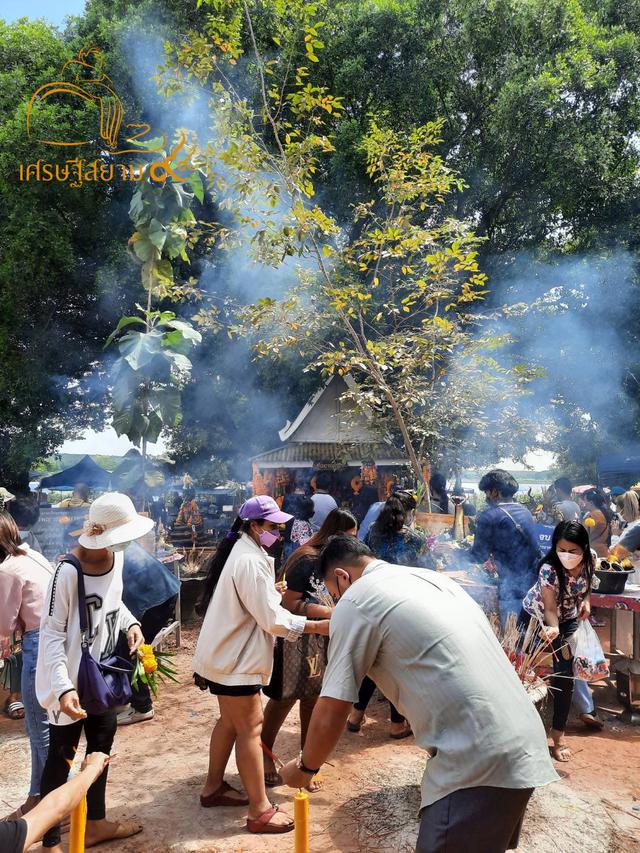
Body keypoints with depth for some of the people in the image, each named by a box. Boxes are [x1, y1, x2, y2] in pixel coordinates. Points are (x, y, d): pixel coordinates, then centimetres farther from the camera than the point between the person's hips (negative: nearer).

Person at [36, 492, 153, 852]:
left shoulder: (116, 557, -4)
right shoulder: (69, 571, -27)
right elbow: (51, 632, -23)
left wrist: (132, 623, -6)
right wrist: (63, 686, -31)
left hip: (104, 672, 8)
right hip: (73, 678, -8)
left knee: (101, 746, 21)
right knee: (61, 756, 7)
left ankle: (95, 824, 40)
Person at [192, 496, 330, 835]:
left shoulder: (238, 551, 9)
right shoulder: (251, 561, -24)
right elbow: (271, 618, -24)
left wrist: (275, 592, 6)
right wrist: (318, 626, -19)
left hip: (226, 654, 10)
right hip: (235, 659, -10)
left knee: (230, 722, 21)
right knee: (250, 730, -2)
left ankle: (213, 788, 35)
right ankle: (260, 811, 8)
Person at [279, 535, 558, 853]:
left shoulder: (355, 601, -5)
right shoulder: (433, 578, 19)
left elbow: (330, 714, -3)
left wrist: (305, 767, 15)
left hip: (478, 761, -9)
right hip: (525, 744, 9)